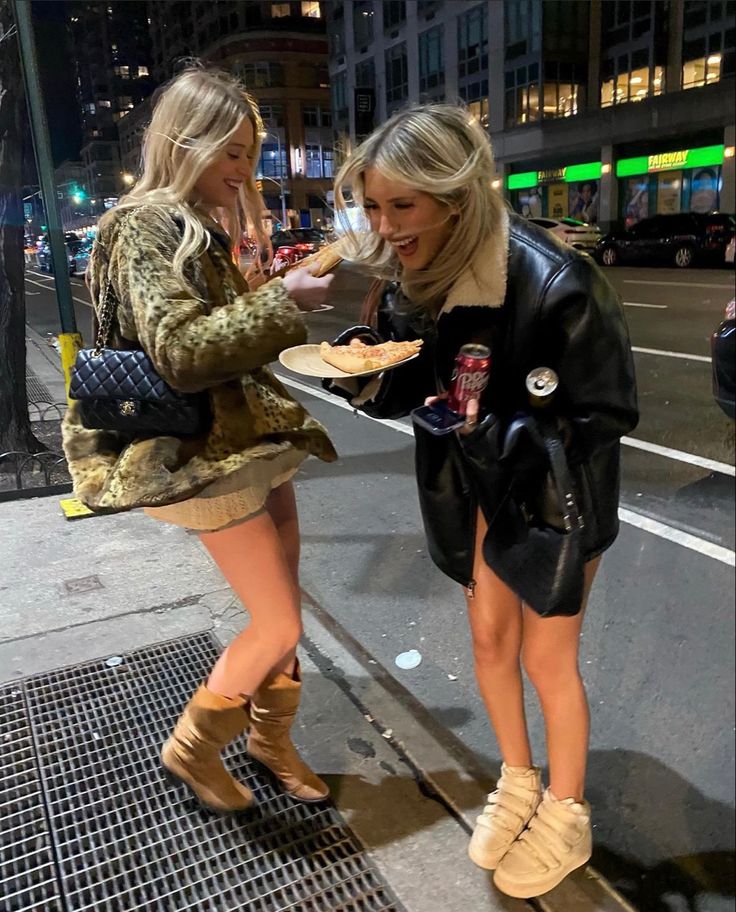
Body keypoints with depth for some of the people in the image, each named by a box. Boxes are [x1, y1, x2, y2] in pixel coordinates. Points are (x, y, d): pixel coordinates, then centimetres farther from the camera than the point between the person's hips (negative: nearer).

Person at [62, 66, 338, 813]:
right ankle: (191, 749, 22)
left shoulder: (202, 228, 16)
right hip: (207, 454, -9)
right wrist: (283, 299, -27)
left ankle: (270, 737, 36)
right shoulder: (144, 227, -12)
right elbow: (181, 352, -24)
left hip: (253, 438, 9)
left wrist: (291, 306, 12)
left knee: (283, 607, 14)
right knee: (279, 627, -3)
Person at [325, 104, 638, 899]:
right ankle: (517, 784, 42)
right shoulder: (405, 275, -12)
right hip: (477, 486, 6)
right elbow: (405, 392, -3)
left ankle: (566, 818, 36)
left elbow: (605, 416, -23)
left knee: (547, 658, 8)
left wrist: (493, 428, -35)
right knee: (489, 637, 16)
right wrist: (360, 369, -24)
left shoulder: (554, 284, -32)